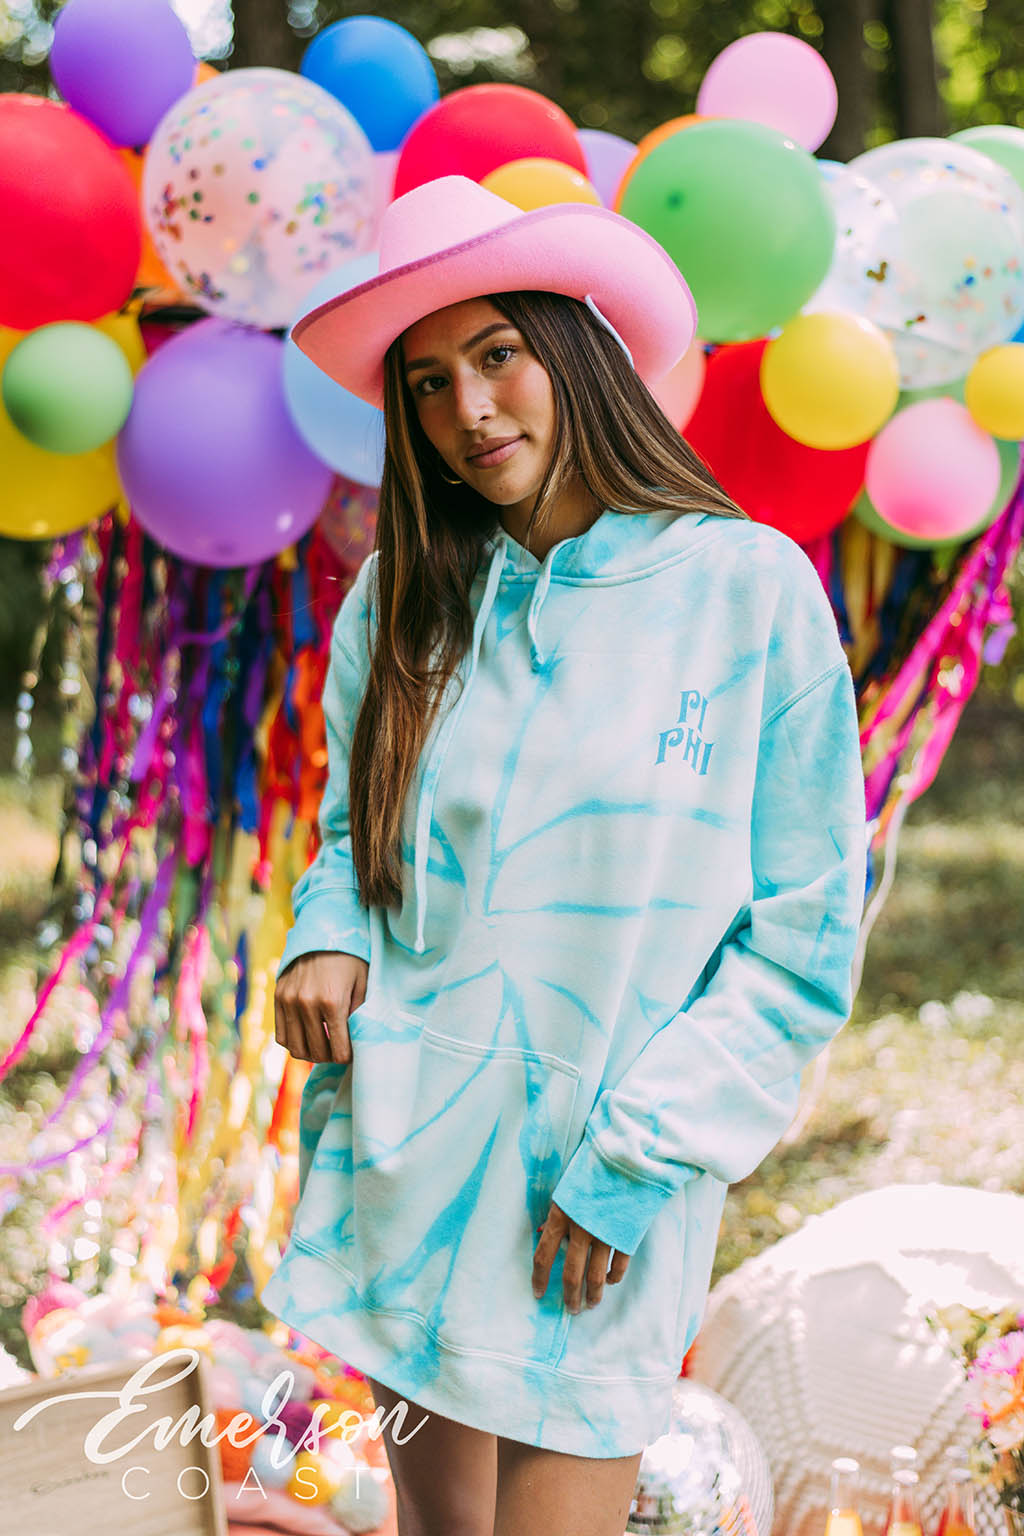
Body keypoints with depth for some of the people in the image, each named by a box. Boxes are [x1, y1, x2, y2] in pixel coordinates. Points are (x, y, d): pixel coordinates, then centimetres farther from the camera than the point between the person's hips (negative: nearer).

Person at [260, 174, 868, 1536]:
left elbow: (805, 929, -7)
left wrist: (635, 1160, -11)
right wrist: (328, 939, -4)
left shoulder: (749, 587, -8)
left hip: (604, 1212, -4)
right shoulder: (401, 597, 4)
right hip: (403, 1165, 4)